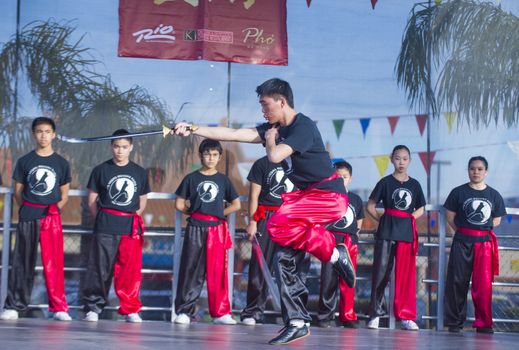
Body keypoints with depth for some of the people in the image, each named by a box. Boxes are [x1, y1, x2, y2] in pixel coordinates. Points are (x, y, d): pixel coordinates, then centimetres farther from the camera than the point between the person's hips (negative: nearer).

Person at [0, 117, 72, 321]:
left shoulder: (61, 164, 7)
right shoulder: (25, 161, 7)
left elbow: (64, 195, 11)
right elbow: (18, 191, 9)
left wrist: (54, 209, -3)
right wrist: (27, 209, -2)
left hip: (52, 218, -1)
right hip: (28, 218, 1)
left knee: (54, 263, -5)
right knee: (22, 262, 4)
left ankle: (59, 308, -2)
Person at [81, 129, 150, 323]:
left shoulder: (139, 172, 11)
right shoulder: (101, 170, 5)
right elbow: (92, 200, 8)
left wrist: (133, 217, 4)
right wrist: (102, 218, -2)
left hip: (131, 228, 2)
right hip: (105, 227, -1)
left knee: (130, 270, 0)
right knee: (99, 267, -2)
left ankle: (131, 310, 7)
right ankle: (93, 307, 3)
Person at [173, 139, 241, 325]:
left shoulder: (223, 180, 9)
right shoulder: (192, 178, 6)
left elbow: (236, 205, 11)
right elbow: (179, 204, 7)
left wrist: (219, 214, 5)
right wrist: (194, 212, 4)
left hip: (217, 229, 1)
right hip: (195, 229, -1)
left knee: (218, 272, 0)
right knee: (191, 270, -1)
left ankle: (221, 313, 3)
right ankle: (184, 311, 2)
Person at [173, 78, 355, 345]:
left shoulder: (303, 126, -16)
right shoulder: (274, 128, 9)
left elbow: (275, 155, -28)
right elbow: (233, 134, 6)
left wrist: (270, 139, -6)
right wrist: (193, 130, 1)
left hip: (329, 195, -9)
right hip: (305, 195, 9)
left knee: (277, 226, -28)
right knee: (284, 257, -1)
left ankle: (333, 253, -11)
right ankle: (297, 322, 4)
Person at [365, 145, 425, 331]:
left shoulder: (414, 185, 12)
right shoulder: (386, 182, 3)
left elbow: (420, 210, 18)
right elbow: (370, 206, 5)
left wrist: (408, 218, 1)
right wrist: (384, 220, -3)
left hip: (407, 232, 3)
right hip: (386, 232, -2)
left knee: (407, 274, 1)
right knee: (381, 271, -3)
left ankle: (406, 316, 5)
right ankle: (375, 313, 3)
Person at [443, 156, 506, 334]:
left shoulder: (494, 195, 7)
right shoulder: (459, 192, 1)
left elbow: (497, 220, 13)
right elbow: (450, 216, 3)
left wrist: (482, 229, 1)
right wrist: (463, 232, -1)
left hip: (485, 243, 1)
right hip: (462, 242, -1)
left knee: (484, 284, -2)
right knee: (457, 282, 2)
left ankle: (484, 323, 4)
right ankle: (455, 322, 9)